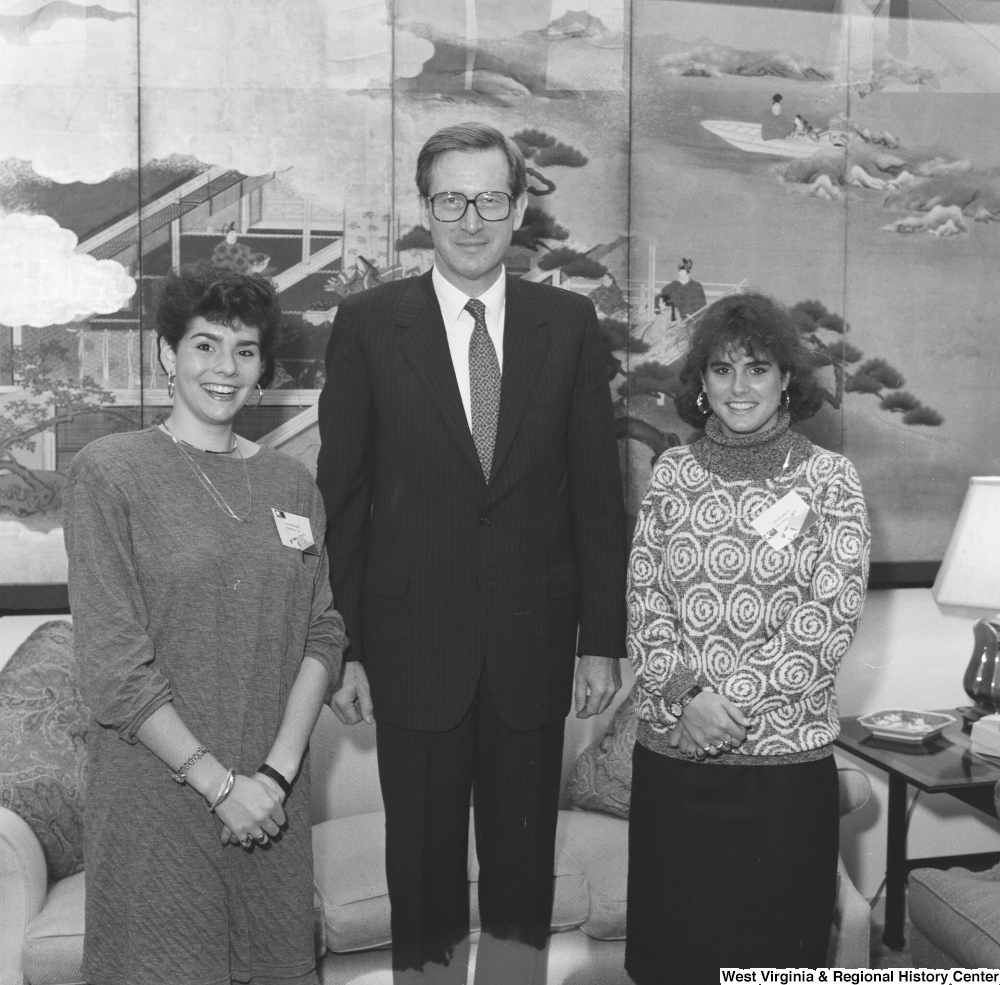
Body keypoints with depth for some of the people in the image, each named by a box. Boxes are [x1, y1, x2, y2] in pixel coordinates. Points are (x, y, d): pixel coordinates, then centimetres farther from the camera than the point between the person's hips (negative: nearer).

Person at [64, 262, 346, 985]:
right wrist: (218, 781, -12)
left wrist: (276, 771, -9)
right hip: (158, 796, -4)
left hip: (274, 797, 4)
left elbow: (324, 634, 3)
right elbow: (113, 664, -10)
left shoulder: (293, 485, 7)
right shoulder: (108, 473, -6)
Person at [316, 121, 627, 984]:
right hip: (414, 643, -1)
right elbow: (340, 495, -2)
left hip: (534, 643, 1)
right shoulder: (368, 324, -2)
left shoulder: (570, 324, 2)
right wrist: (343, 645, -5)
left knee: (525, 860, 14)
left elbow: (597, 490, 3)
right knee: (423, 866, 12)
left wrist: (603, 639, 1)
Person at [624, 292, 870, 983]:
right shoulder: (672, 472, 5)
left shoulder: (829, 477, -1)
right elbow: (643, 601, 2)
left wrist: (732, 699, -14)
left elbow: (832, 619, -8)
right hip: (670, 753, 2)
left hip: (785, 759, -2)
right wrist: (686, 697, -13)